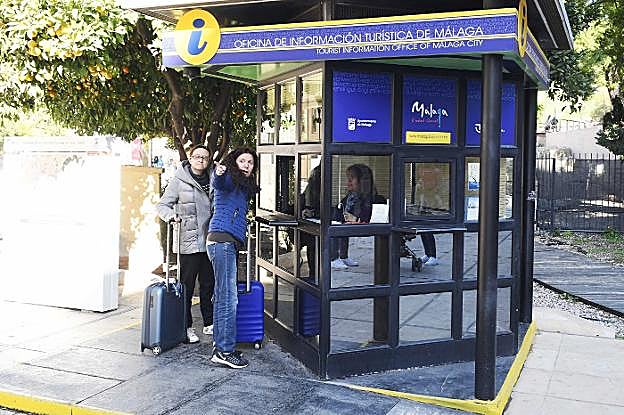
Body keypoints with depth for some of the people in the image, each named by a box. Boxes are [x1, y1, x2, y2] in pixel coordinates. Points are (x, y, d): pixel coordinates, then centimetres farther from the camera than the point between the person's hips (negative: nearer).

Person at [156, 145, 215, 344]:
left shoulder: (212, 180, 11)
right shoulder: (179, 180, -2)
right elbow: (162, 205, -2)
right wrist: (171, 215, -21)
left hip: (209, 241, 5)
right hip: (189, 241, -5)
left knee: (209, 284, 11)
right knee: (187, 286, 2)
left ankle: (209, 323, 24)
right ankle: (186, 327, 13)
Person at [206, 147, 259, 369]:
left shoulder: (243, 186, 26)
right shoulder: (229, 178, -2)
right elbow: (217, 183, -26)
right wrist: (218, 173, -45)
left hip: (228, 242, 10)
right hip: (222, 240, -10)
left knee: (222, 297, 10)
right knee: (228, 297, -11)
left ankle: (220, 346, 15)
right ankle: (225, 350, -8)